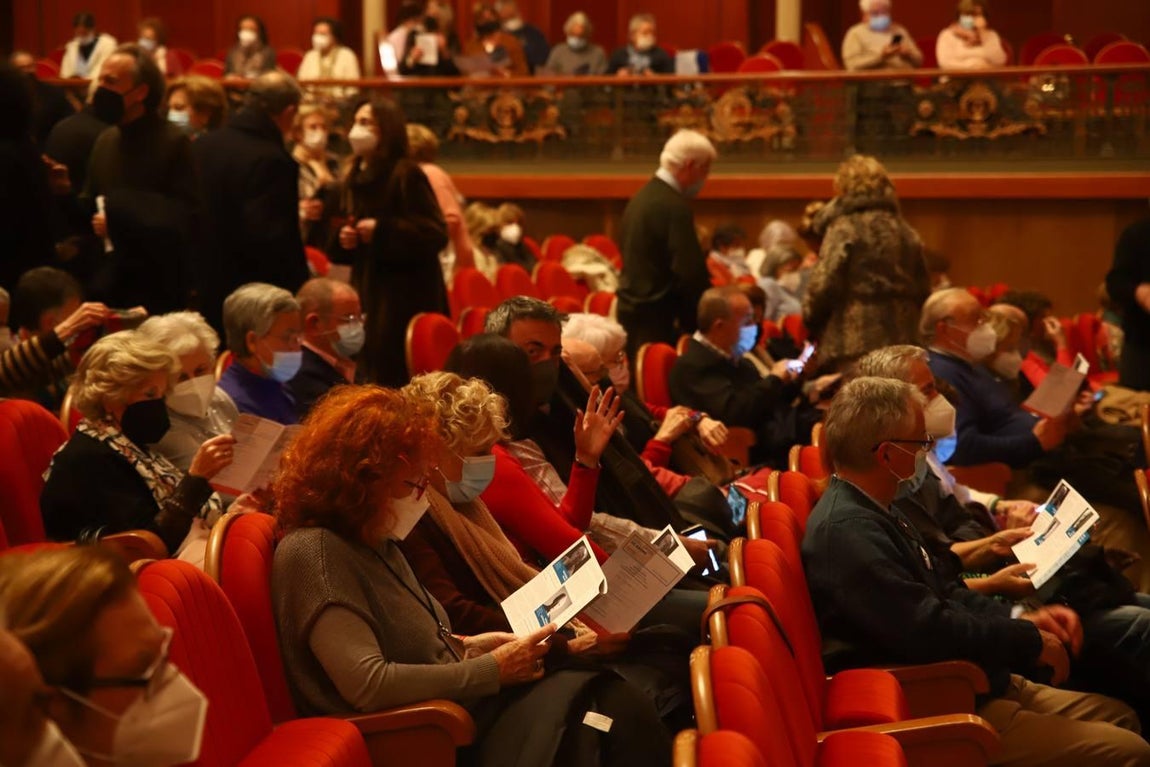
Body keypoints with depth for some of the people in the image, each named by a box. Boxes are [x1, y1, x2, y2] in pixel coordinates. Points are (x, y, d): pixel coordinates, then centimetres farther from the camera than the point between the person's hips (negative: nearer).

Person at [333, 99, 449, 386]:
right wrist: (343, 238, 1)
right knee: (369, 369, 3)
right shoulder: (356, 176, 13)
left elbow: (436, 234, -16)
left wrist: (382, 230, -19)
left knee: (395, 373, -10)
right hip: (366, 289, 7)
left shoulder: (406, 174, -10)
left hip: (406, 296, -7)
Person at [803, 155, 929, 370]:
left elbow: (824, 286, -11)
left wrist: (810, 320, 5)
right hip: (901, 341, 6)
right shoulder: (906, 231, 14)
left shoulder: (845, 229, -6)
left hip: (851, 344, -6)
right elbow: (922, 289, 16)